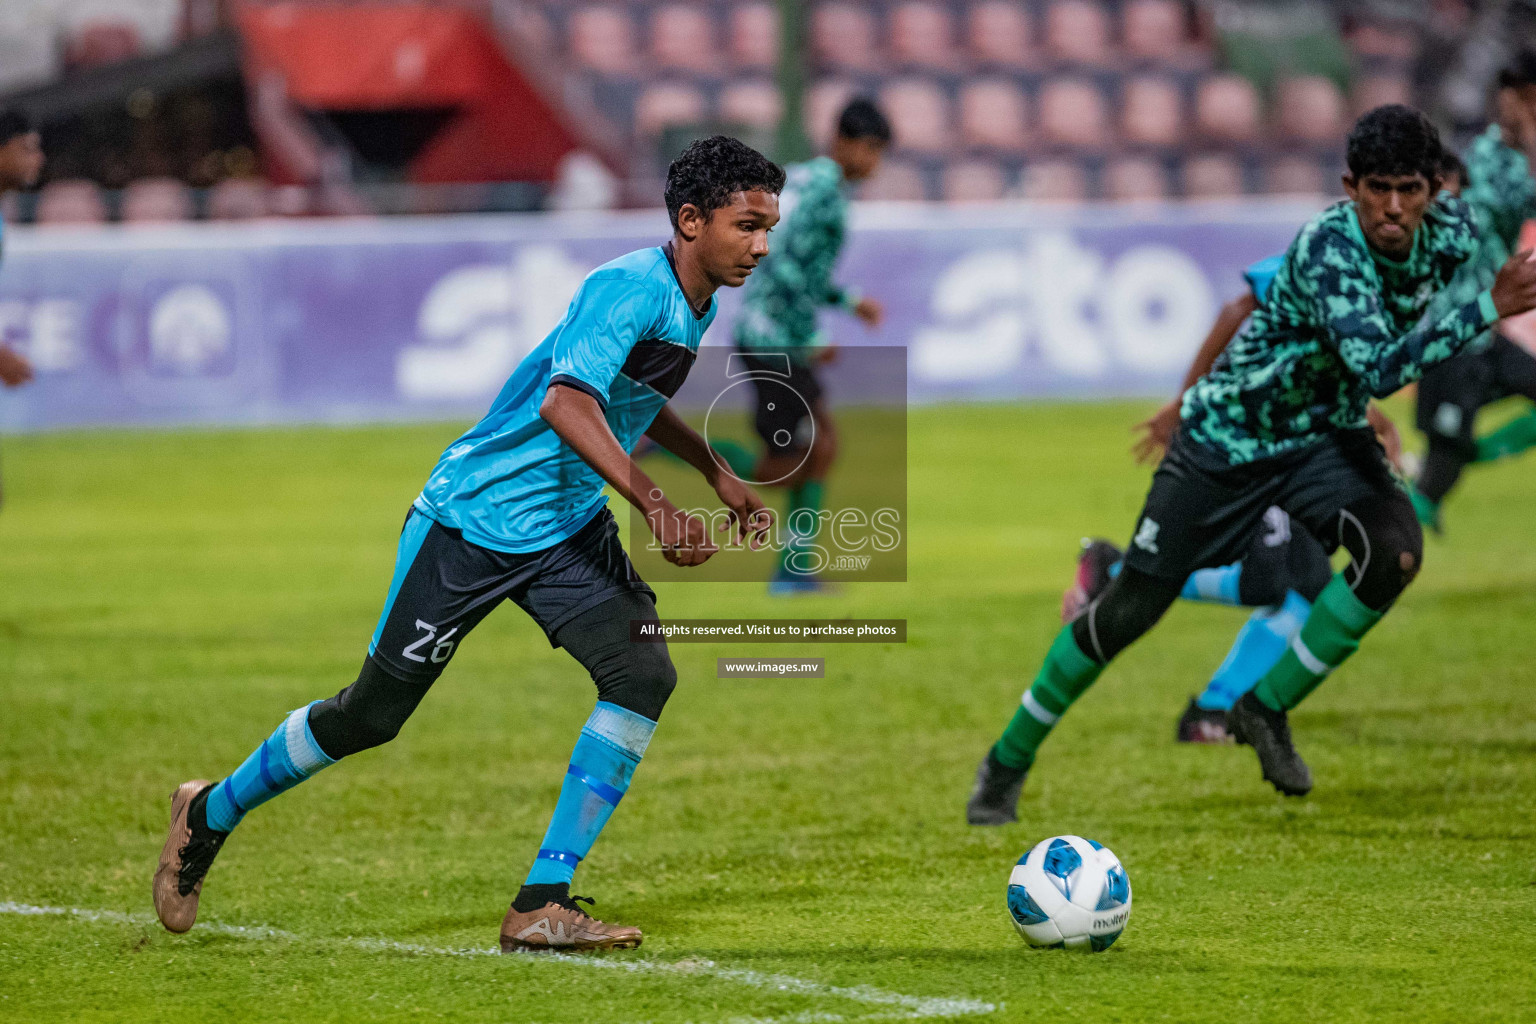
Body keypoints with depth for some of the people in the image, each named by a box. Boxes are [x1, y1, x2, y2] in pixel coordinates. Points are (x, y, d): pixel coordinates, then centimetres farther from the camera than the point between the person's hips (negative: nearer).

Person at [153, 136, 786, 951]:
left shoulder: (696, 304, 5)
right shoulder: (630, 288, -23)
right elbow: (566, 400, -40)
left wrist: (716, 474, 26)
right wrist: (652, 501, -47)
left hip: (569, 531, 8)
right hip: (474, 518, -8)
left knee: (643, 673, -15)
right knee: (373, 712, 3)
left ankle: (542, 906, -13)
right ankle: (211, 815, 29)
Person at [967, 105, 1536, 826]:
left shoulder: (1450, 229, -13)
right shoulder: (1328, 248, -33)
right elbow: (1379, 370, -44)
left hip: (1327, 433, 5)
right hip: (1228, 435, -5)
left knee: (1395, 551, -24)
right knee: (1129, 611, 0)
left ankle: (1266, 709, -5)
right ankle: (1008, 760, 21)